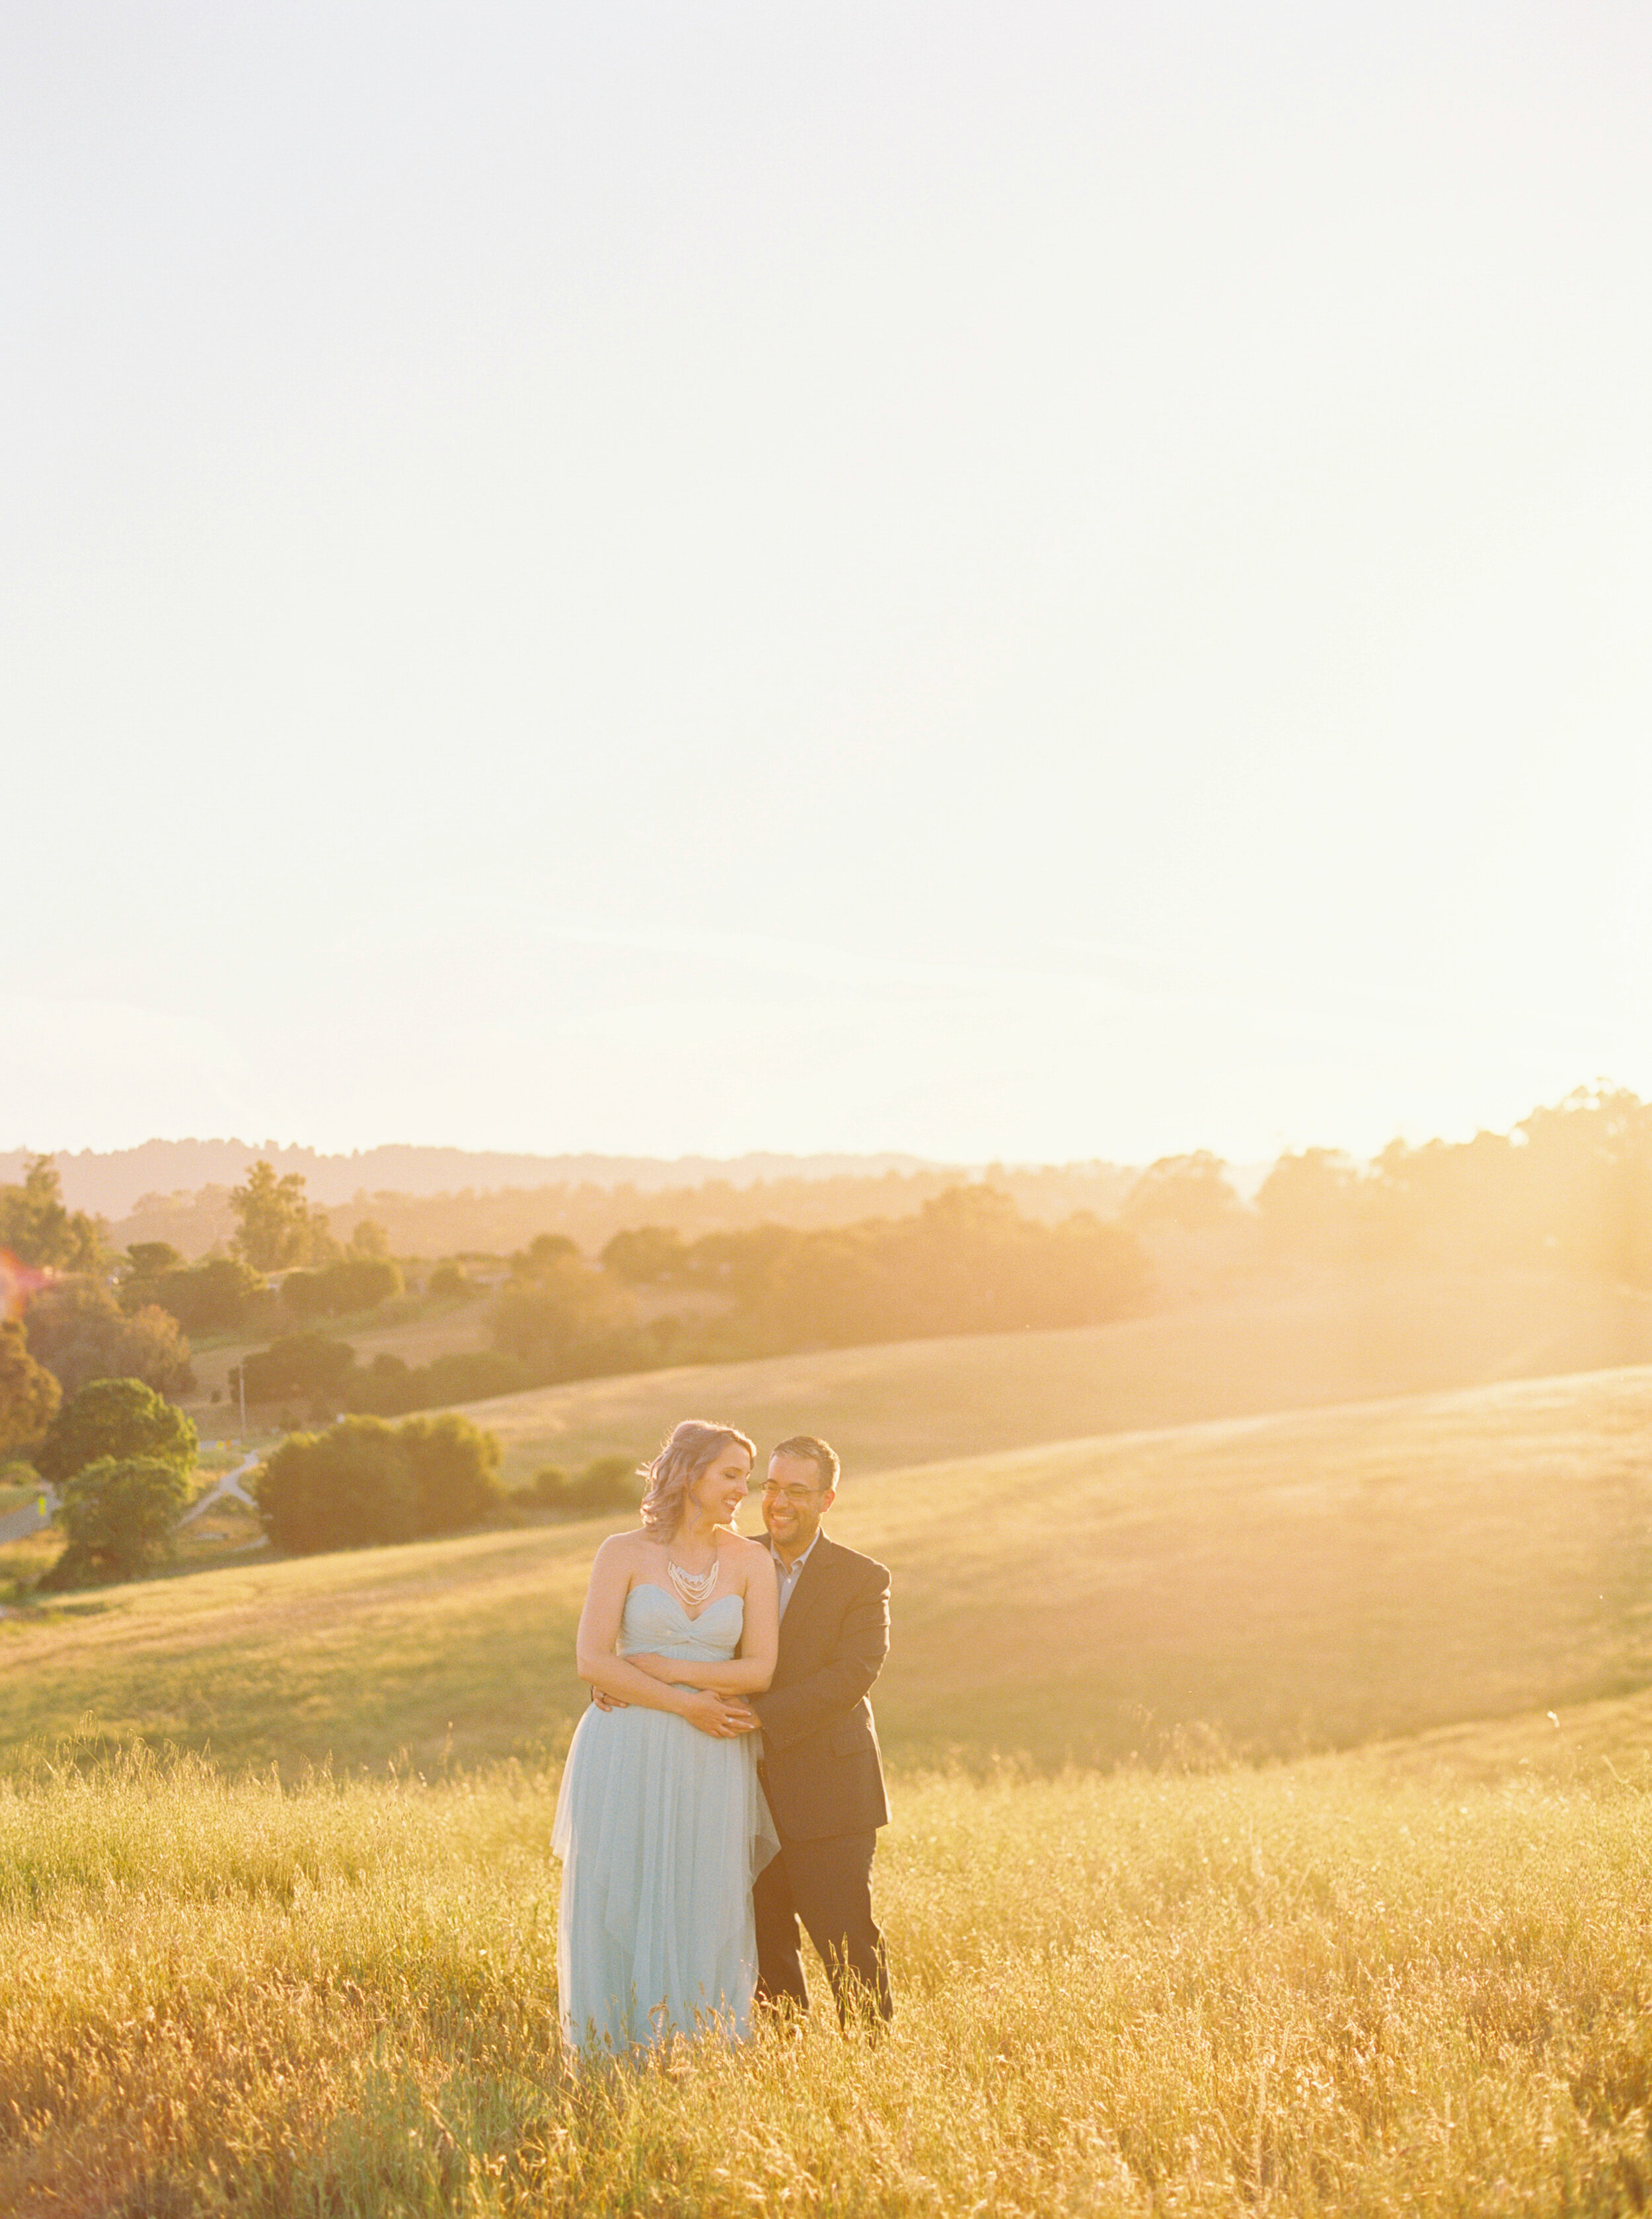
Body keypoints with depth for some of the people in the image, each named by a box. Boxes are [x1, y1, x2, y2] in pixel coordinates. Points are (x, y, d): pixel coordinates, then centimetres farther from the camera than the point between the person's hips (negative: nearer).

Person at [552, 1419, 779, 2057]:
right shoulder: (623, 1554, 0)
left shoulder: (752, 1562, 5)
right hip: (628, 1758, -1)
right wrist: (684, 1703, -10)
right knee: (619, 1908, 2)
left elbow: (761, 1670, -2)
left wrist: (662, 1668, -8)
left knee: (705, 1912, 3)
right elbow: (592, 1661, -7)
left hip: (712, 1765, 2)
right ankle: (614, 2051, 12)